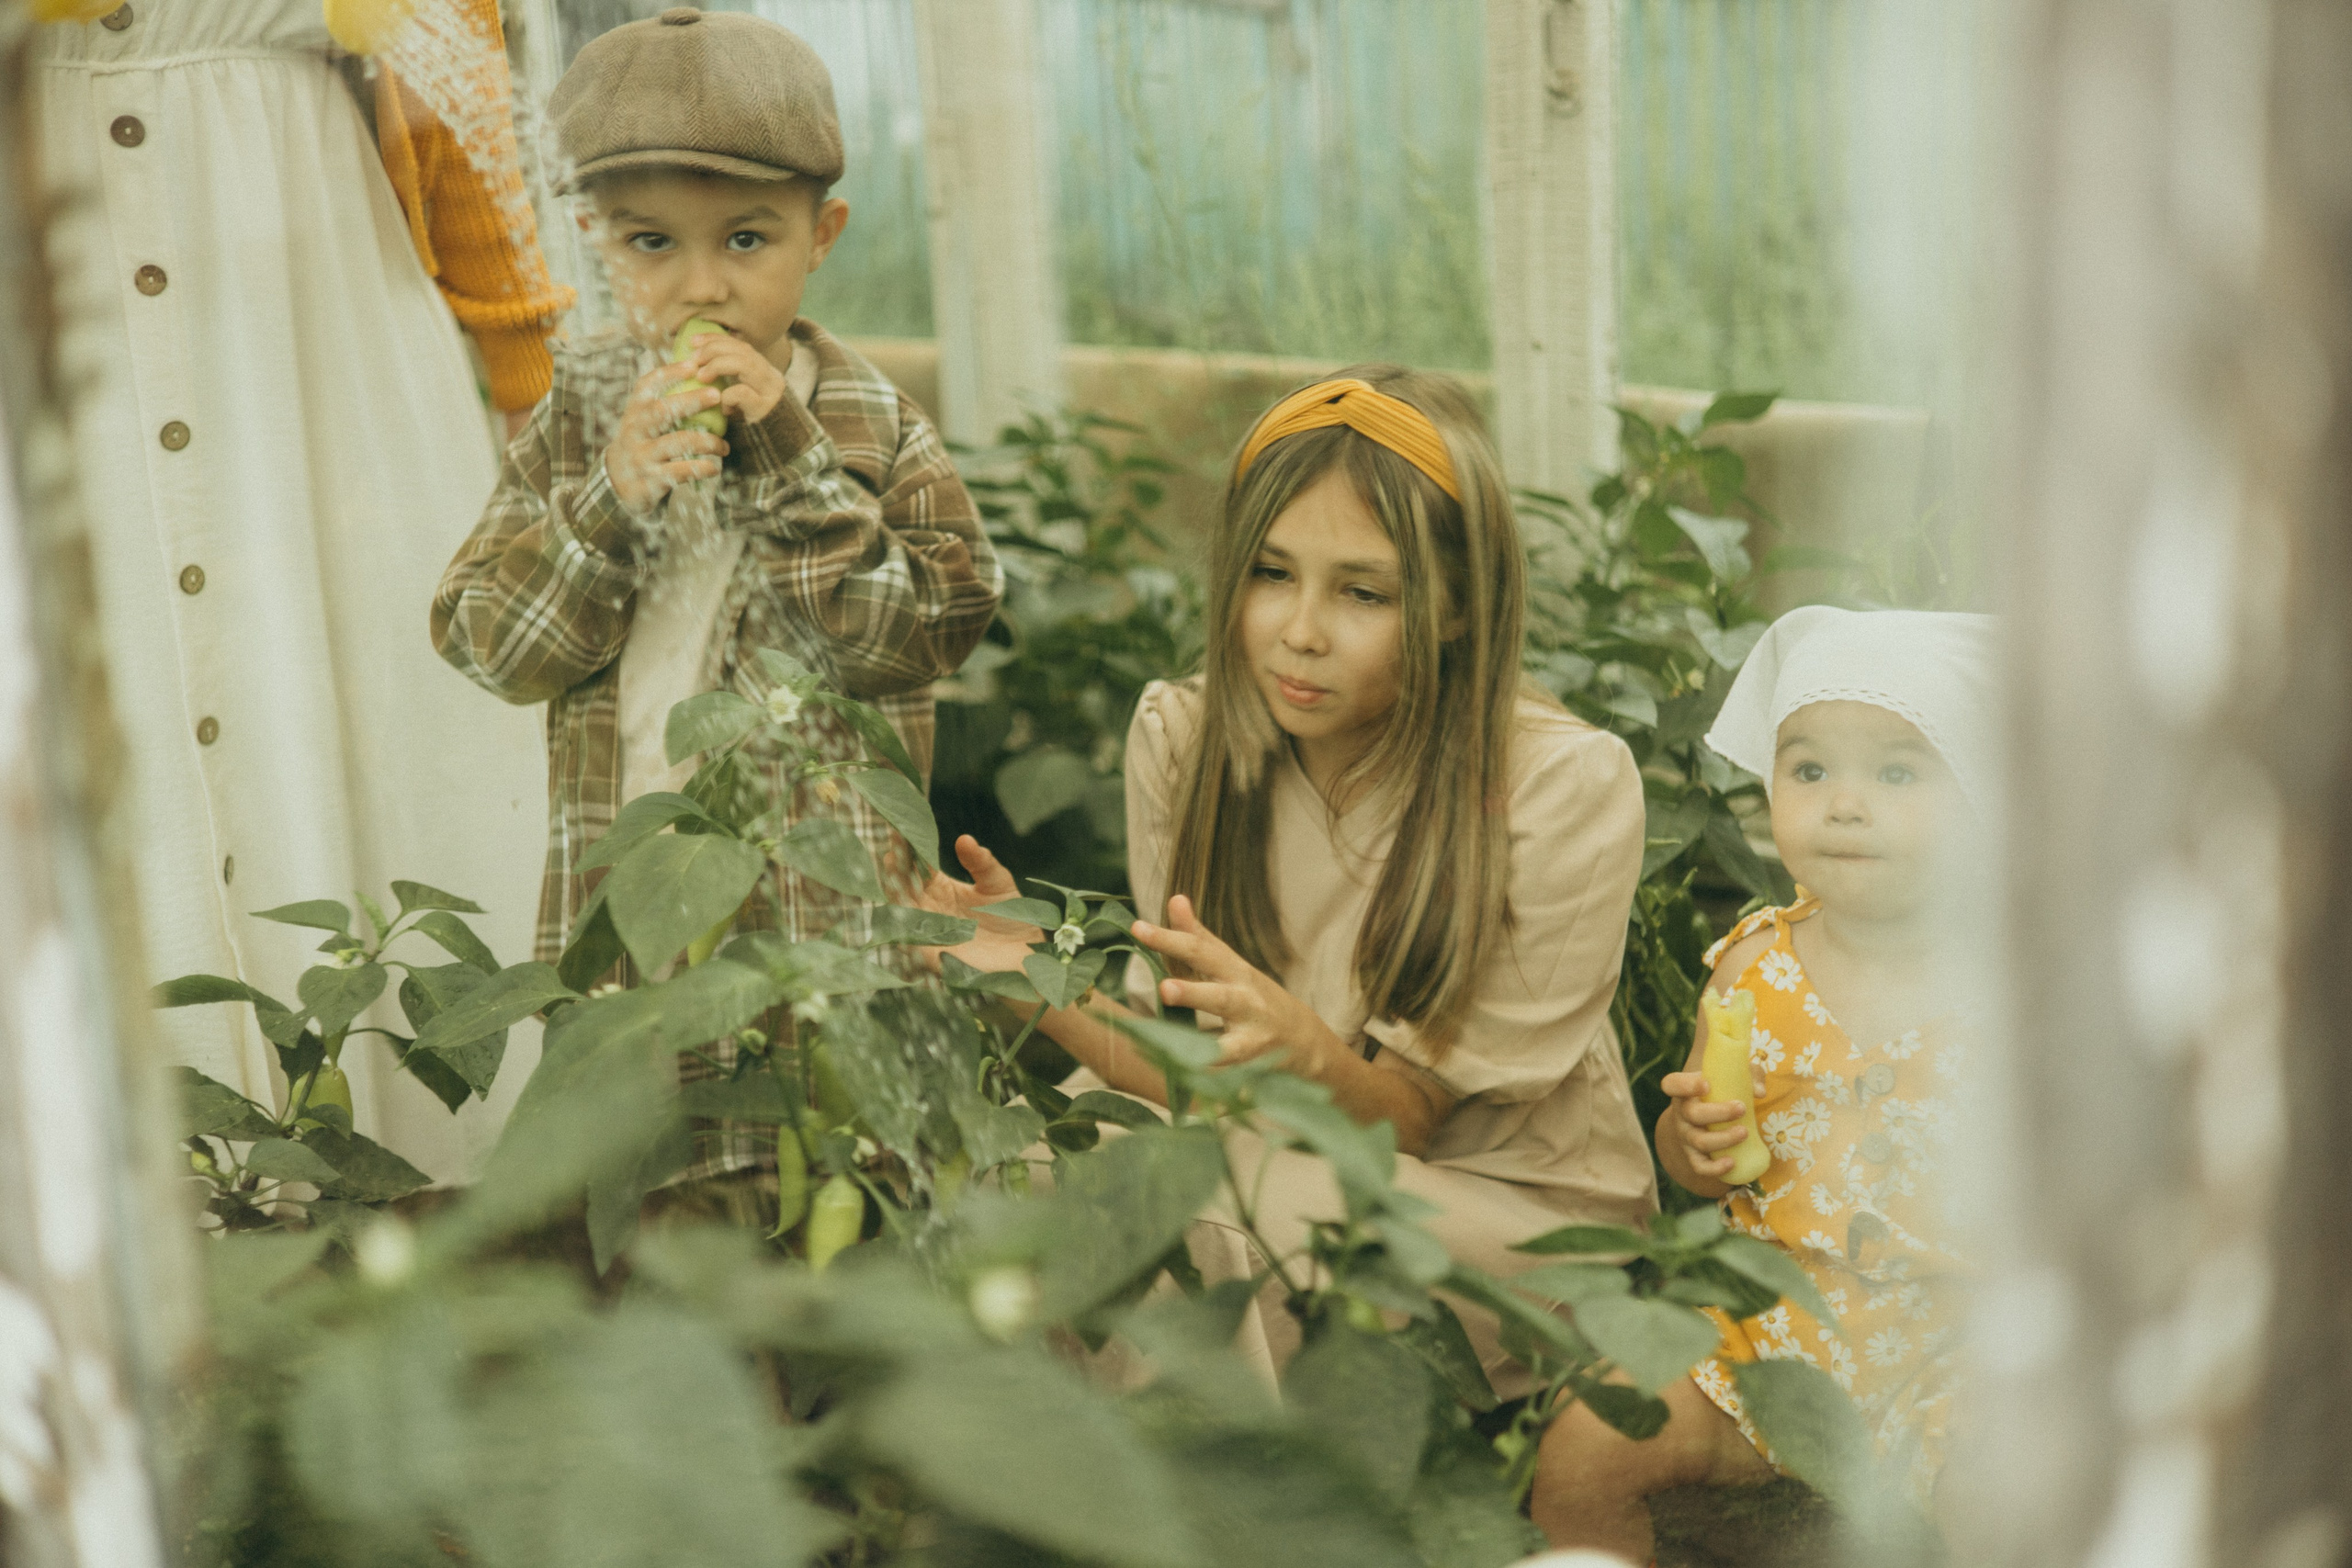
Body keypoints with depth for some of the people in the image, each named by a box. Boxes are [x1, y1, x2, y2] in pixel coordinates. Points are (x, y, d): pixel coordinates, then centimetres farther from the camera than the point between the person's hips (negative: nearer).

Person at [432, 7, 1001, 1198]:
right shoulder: (576, 425, 6)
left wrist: (788, 453, -17)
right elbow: (490, 644, -1)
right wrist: (609, 500, -17)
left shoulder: (874, 430, 1)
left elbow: (915, 632, -11)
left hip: (832, 917, -1)